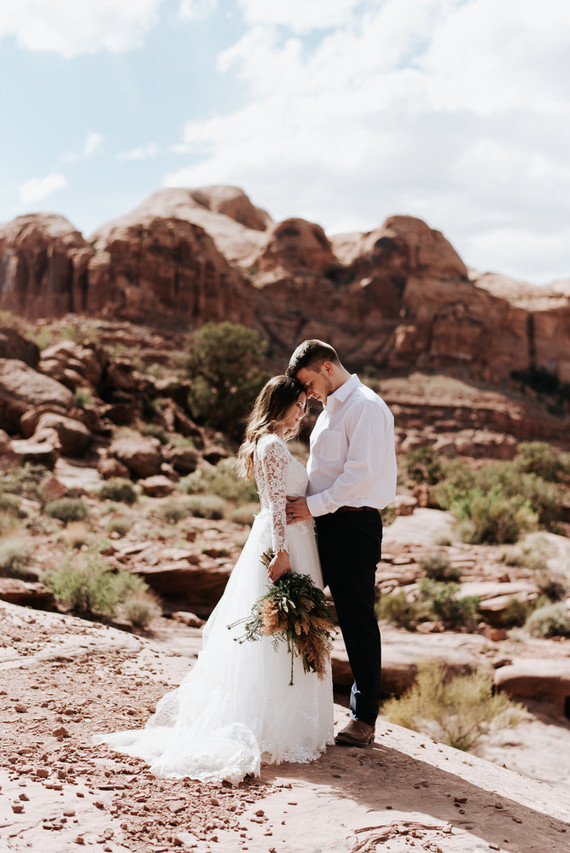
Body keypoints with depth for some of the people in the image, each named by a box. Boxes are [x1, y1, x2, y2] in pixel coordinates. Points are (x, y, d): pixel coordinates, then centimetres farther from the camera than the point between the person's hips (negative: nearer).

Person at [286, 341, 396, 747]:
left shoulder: (366, 406, -12)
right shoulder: (332, 407, 18)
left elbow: (361, 472, -21)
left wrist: (315, 505, -18)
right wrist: (307, 507, 10)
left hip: (353, 525, -9)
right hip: (323, 522, 9)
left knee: (357, 619, 0)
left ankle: (365, 716, 11)